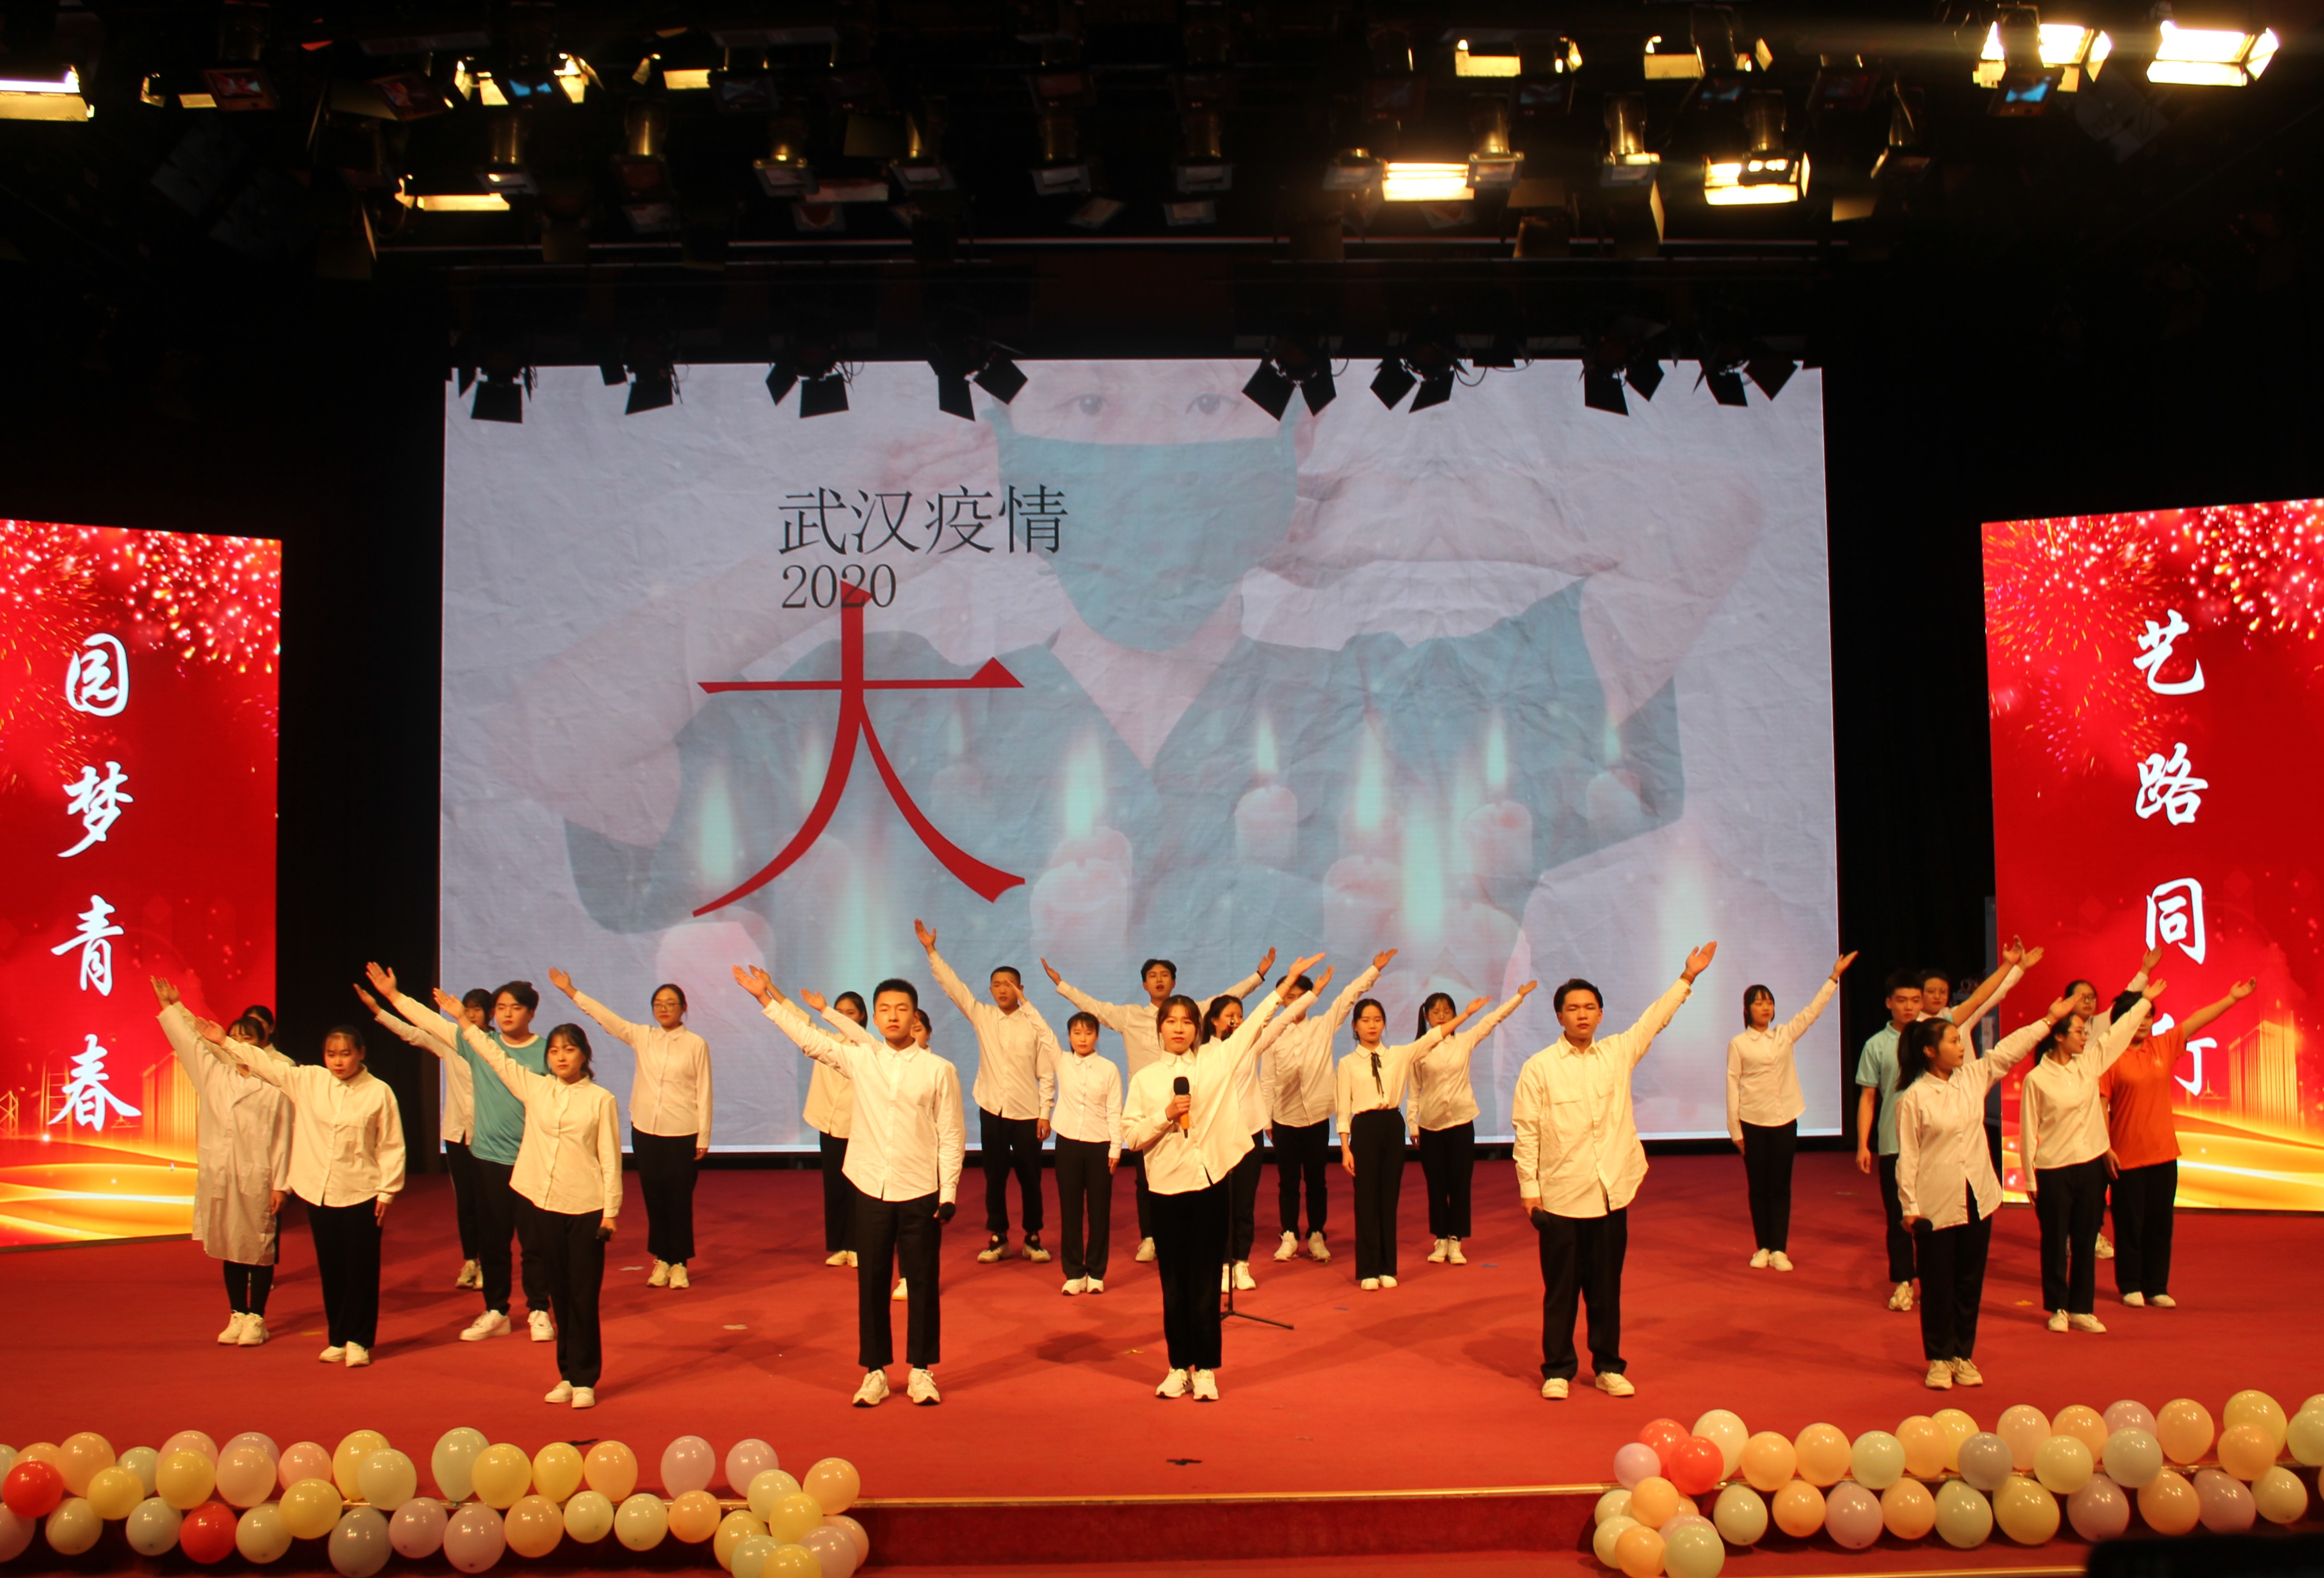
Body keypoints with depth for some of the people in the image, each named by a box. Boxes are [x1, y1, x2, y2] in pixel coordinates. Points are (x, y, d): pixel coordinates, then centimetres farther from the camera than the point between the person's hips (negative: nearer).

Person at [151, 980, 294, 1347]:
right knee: (228, 1248, 12)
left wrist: (281, 1184, -9)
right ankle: (237, 1315, 22)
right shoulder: (214, 1074, 7)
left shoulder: (274, 1086, -7)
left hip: (257, 1181, -5)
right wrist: (171, 1007, 22)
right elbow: (189, 1041, 18)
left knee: (259, 1249, 3)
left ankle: (256, 1319, 13)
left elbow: (283, 1138, -7)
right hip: (218, 1178, 5)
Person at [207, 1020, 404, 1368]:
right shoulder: (306, 1081, 4)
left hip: (361, 1196, -3)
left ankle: (359, 1340, 13)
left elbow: (391, 1147, -5)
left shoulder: (379, 1093, -7)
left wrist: (386, 1192, -6)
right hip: (318, 1194, 3)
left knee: (361, 1270, 2)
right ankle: (338, 1339, 22)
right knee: (330, 1270, 11)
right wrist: (224, 1042, 6)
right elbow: (265, 1064, 8)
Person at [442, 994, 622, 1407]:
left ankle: (585, 1379, 9)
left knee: (584, 1297, 1)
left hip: (586, 1210, -3)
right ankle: (567, 1375, 20)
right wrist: (463, 1020, 10)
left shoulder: (600, 1099, -3)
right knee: (560, 1295, 11)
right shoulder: (534, 1088, 6)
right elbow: (496, 1058, 12)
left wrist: (611, 1211, -6)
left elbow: (610, 1159, -4)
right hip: (546, 1204, 4)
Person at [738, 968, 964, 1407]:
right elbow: (810, 1039, 8)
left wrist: (949, 1193, -6)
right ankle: (875, 1371, 20)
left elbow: (952, 1136, -2)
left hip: (921, 1194, -2)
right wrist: (767, 997, 5)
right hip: (872, 1190, 2)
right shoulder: (859, 1059, 3)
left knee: (923, 1283, 6)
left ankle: (921, 1370, 19)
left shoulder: (939, 1070, -3)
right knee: (871, 1284, 8)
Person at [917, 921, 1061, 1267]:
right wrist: (931, 951, -6)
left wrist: (1045, 1113, -5)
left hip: (1026, 1112, -2)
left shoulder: (1035, 1025, -2)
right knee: (995, 1177, 7)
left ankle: (1033, 1239, 17)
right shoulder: (982, 1017, 4)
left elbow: (1047, 1073, -1)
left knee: (1030, 1178, 5)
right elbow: (952, 986, 0)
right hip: (992, 1110, 2)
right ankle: (998, 1239, 17)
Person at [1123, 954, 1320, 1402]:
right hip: (1168, 1186, 0)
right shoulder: (1145, 1078, 4)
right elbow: (1130, 1135, 1)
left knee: (1206, 1281, 4)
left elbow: (1255, 1023, 5)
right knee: (1173, 1284, 7)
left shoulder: (1218, 1060, 5)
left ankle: (1205, 1370, 13)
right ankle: (1179, 1368, 18)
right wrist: (1166, 1116, -13)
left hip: (1211, 1183, 0)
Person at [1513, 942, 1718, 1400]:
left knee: (1607, 1287, 11)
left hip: (1611, 1193, 3)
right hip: (1560, 1196, -3)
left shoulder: (1618, 1053, 7)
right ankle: (1557, 1371, 16)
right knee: (1560, 1289, 5)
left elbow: (1654, 1019, 19)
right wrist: (1529, 1188, -8)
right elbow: (1526, 1131, -4)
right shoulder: (1539, 1067, -4)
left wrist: (1687, 977, 20)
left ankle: (1609, 1366, 23)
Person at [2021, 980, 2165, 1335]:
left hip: (2091, 1164, 5)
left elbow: (2121, 1030, 12)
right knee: (2055, 1242, 6)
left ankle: (2082, 1309, 18)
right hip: (2054, 1169, -5)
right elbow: (2028, 1131, -8)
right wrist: (2031, 1180, -7)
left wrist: (2146, 999, 14)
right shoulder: (2036, 1079, -11)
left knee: (2086, 1241, 10)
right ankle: (2058, 1308, 17)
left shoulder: (2090, 1063, 3)